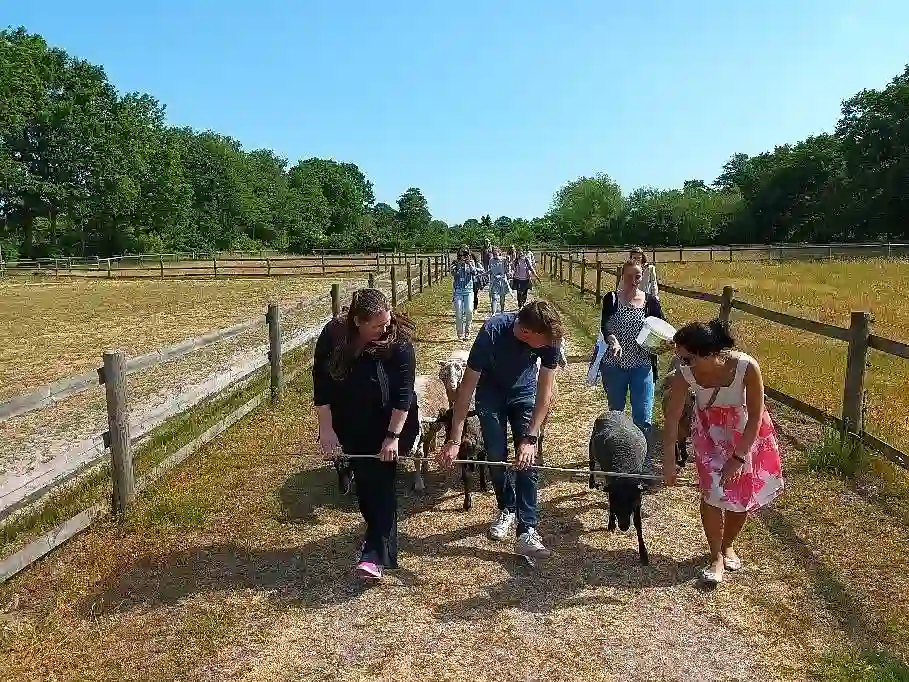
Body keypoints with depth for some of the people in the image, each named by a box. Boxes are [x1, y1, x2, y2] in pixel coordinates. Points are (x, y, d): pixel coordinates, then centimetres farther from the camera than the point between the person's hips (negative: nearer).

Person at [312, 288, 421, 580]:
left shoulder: (398, 341, -25)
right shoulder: (333, 335, -19)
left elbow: (404, 392, -22)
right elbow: (321, 383, -12)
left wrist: (393, 437, -23)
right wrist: (326, 430, -13)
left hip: (388, 421, -3)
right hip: (351, 423, 3)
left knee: (381, 480, -8)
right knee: (362, 477, 10)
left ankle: (376, 554, -7)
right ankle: (378, 532, 31)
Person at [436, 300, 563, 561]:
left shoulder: (550, 337, -30)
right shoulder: (492, 333, -37)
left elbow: (545, 392, -23)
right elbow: (467, 385, -31)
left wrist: (530, 438, -30)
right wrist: (454, 440, -33)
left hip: (524, 395, 1)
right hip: (490, 396, -1)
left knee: (526, 461, -9)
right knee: (496, 457, -1)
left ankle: (527, 531, -7)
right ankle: (507, 510, 25)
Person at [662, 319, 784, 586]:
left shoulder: (746, 367, -36)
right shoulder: (685, 373, -30)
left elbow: (756, 418, -23)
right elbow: (672, 418, -17)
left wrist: (738, 458, -20)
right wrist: (668, 461, -14)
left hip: (746, 429, 0)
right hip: (710, 429, 1)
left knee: (743, 491, 9)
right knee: (712, 491, -6)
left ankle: (728, 545, 35)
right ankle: (716, 556, 15)